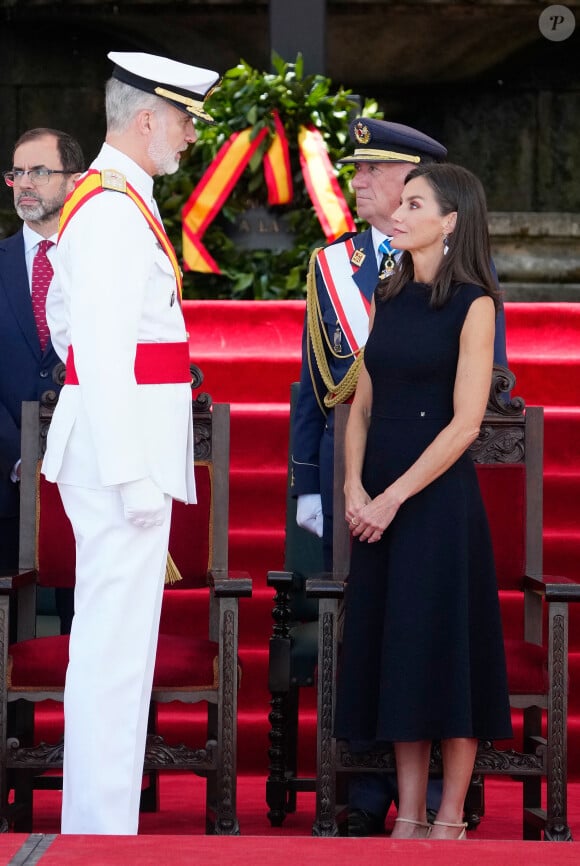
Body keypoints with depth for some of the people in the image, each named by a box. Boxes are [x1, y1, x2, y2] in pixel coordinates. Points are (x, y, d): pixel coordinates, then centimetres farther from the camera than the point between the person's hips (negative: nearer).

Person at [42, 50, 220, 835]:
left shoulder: (101, 201, 17)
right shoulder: (117, 211, -15)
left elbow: (65, 323, 27)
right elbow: (104, 352, -21)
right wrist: (133, 473, -22)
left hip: (116, 442, 11)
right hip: (123, 446, -11)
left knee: (110, 643, 14)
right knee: (114, 647, -8)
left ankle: (94, 822, 21)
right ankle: (103, 832, -5)